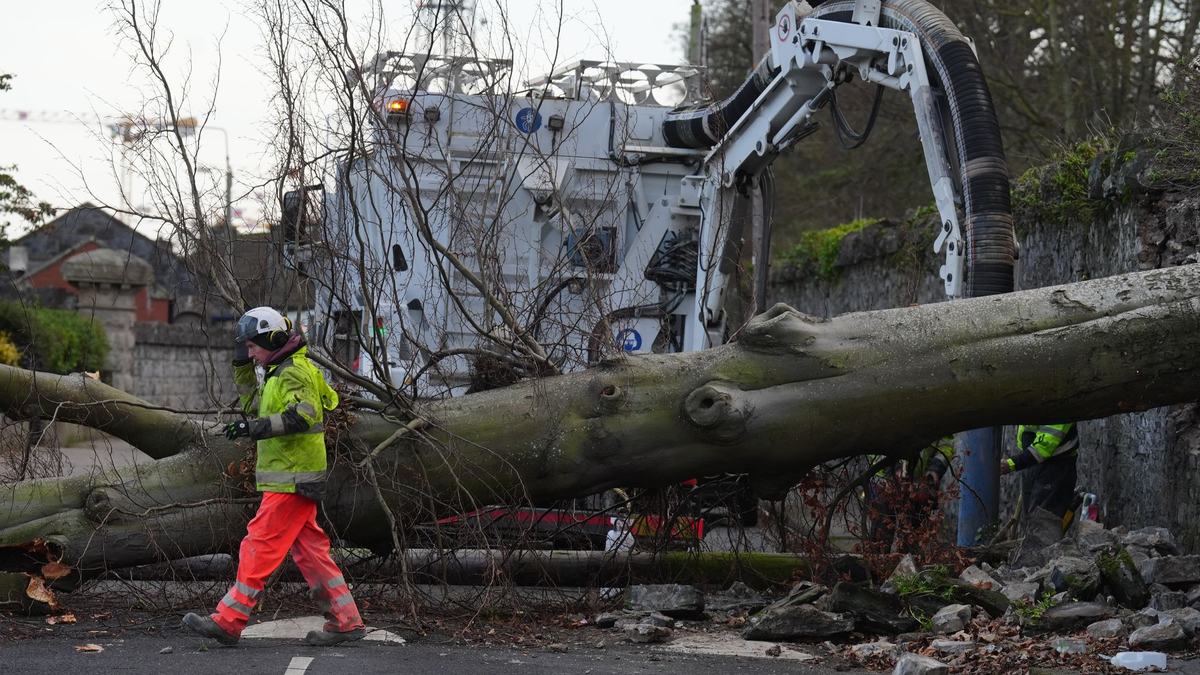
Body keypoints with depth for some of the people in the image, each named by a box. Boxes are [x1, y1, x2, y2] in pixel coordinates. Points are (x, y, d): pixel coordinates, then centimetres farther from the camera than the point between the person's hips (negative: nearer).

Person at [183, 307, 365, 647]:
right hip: (293, 478, 10)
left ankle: (228, 621, -6)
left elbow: (301, 416, -28)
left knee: (259, 547, -8)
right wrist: (242, 367, 20)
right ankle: (346, 620, 11)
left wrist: (257, 427, -33)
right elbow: (254, 404, 33)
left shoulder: (295, 371, -13)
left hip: (292, 479, -10)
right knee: (310, 549, 9)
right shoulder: (282, 371, 20)